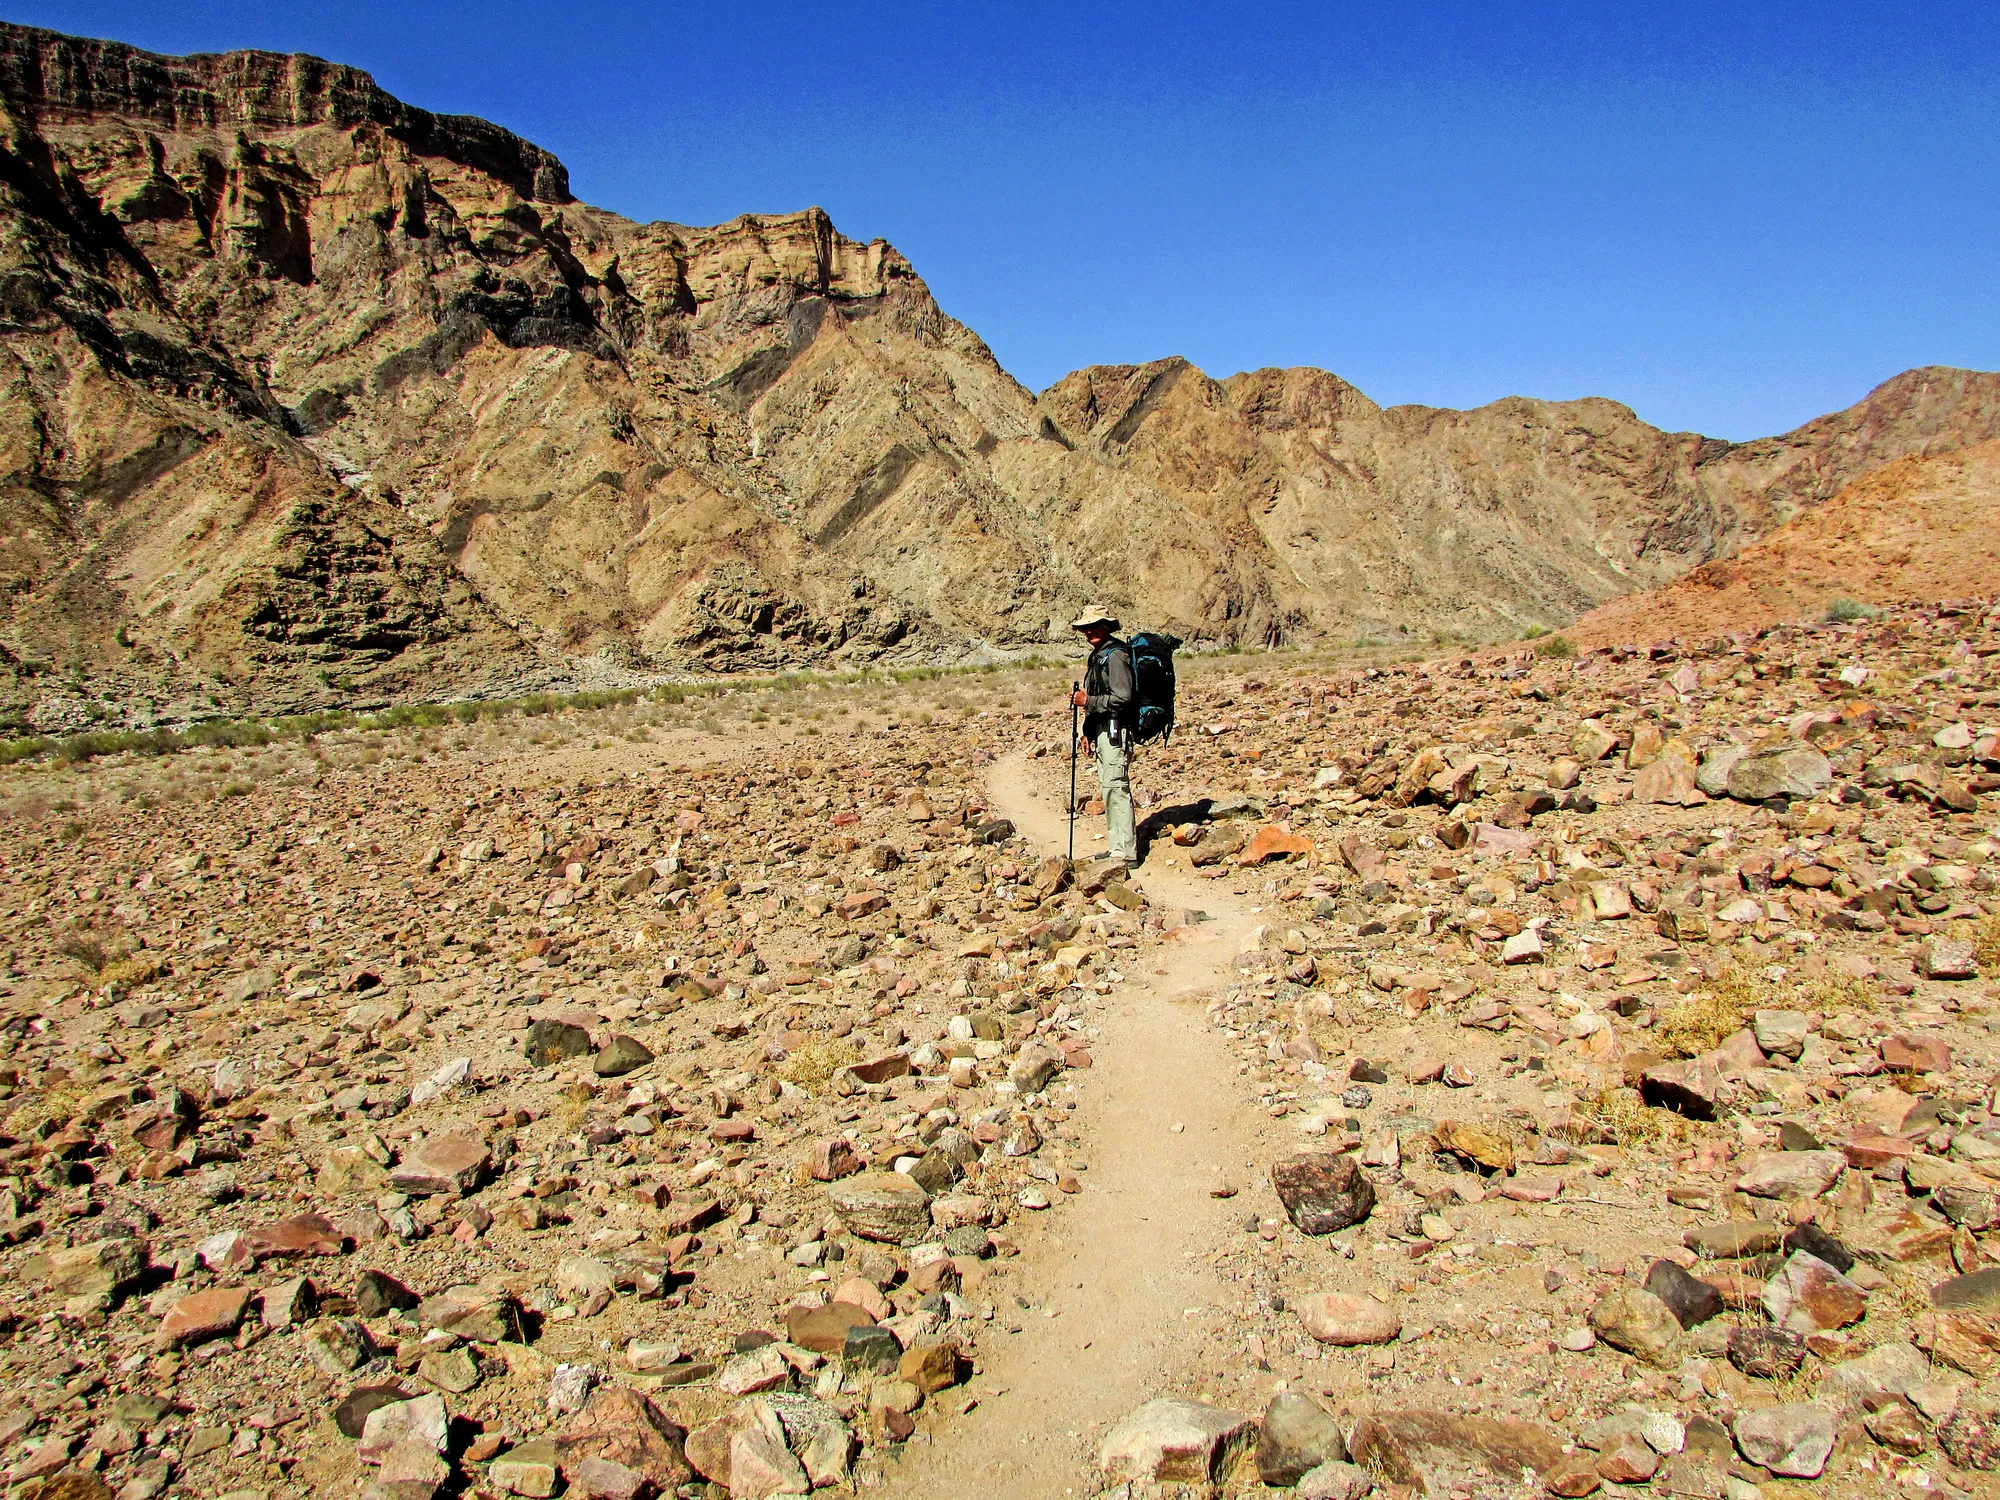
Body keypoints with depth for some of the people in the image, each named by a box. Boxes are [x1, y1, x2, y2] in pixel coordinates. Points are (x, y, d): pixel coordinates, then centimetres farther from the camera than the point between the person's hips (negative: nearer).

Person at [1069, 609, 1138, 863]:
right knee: (1108, 788, 12)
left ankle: (1125, 852, -10)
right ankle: (1115, 847, 19)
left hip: (1115, 731, -10)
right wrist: (1088, 732, 18)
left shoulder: (1115, 655, -13)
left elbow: (1122, 697, -20)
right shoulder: (1097, 656, 18)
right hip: (1102, 731, 10)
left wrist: (1087, 701, -16)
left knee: (1116, 787, -12)